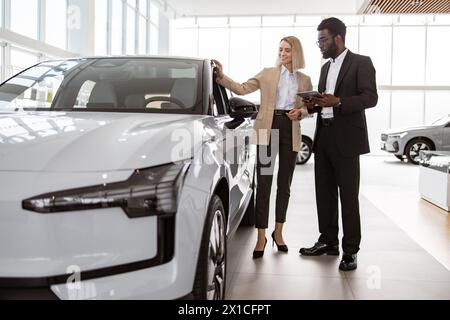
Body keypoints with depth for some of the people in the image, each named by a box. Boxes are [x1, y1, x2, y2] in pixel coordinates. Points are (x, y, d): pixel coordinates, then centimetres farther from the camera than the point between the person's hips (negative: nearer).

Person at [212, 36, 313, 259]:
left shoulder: (305, 80, 12)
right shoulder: (267, 74, 6)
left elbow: (309, 108, 17)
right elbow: (242, 89, -1)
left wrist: (300, 111, -4)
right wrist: (222, 77, -14)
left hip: (290, 132, 2)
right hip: (268, 129, -2)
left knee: (284, 184, 9)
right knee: (264, 184, -5)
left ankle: (278, 232, 24)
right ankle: (261, 237, 1)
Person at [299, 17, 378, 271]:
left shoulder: (361, 62, -3)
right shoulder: (326, 67, 19)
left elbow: (371, 97, -12)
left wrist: (338, 102, -23)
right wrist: (313, 104, 1)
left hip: (346, 138, -7)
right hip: (323, 137, 7)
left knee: (348, 196, -2)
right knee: (324, 193, 11)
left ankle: (350, 250, 5)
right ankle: (328, 241, 23)